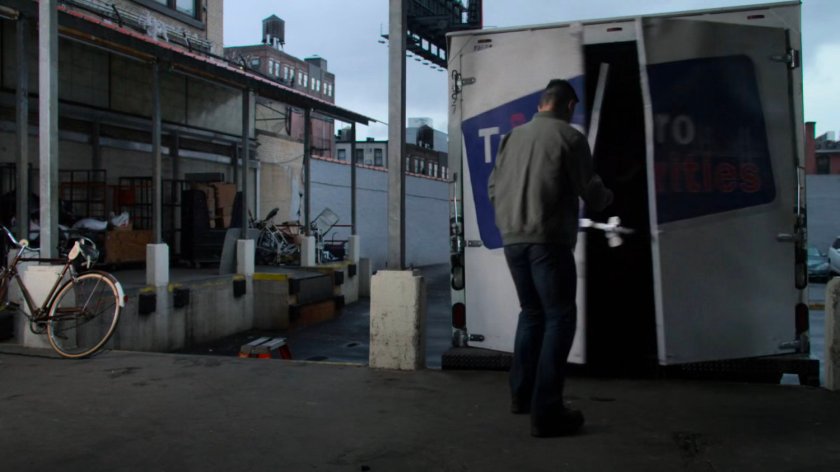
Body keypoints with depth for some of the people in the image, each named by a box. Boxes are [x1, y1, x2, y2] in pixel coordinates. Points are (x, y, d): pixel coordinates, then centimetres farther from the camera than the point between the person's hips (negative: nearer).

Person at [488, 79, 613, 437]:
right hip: (548, 240, -6)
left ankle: (521, 394, 25)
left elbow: (494, 188, 15)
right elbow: (592, 194, -3)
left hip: (512, 240, 6)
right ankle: (546, 412, -5)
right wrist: (607, 197, 19)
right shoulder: (569, 137, -4)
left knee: (532, 312, 20)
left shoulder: (512, 137, 12)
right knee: (559, 318, 0)